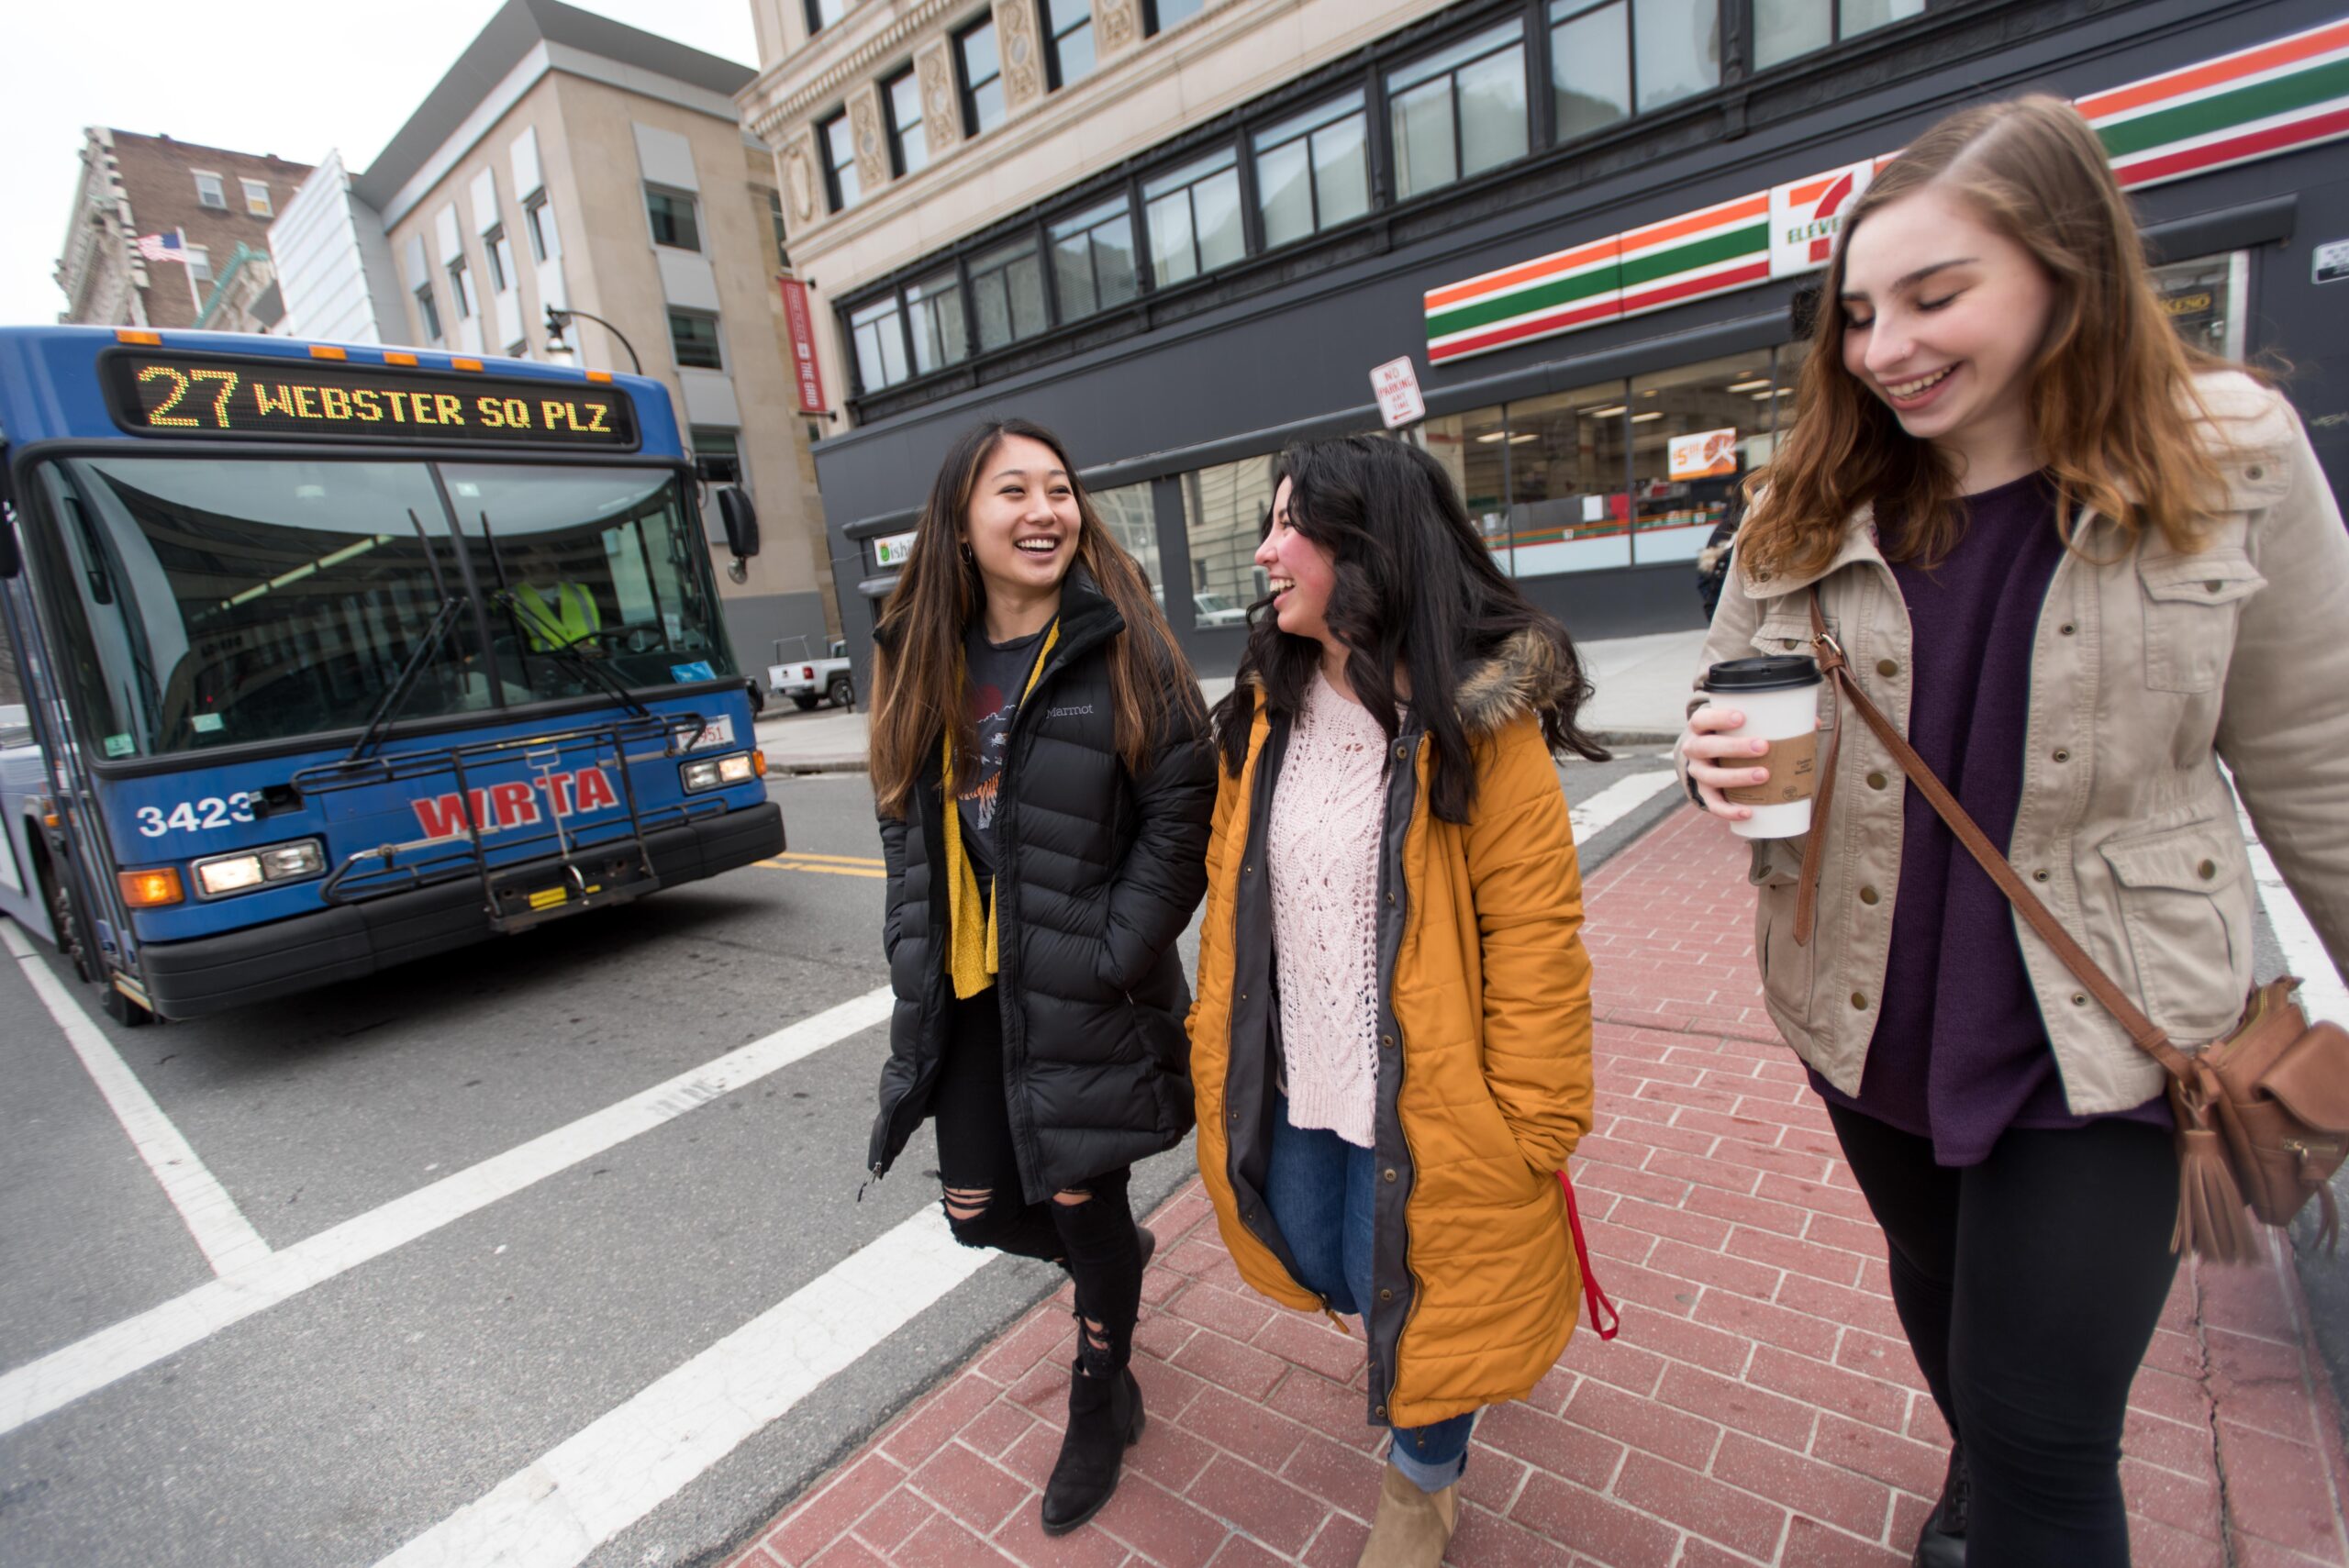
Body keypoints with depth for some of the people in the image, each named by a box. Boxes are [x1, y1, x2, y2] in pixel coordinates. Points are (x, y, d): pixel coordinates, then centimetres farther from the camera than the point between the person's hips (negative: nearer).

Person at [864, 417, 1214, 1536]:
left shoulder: (1119, 648, -12)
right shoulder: (922, 659, 3)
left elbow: (1180, 817, -12)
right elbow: (908, 824, 9)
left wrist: (1111, 961, -14)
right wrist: (917, 961, 4)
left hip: (1080, 987, -4)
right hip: (969, 991, 5)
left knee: (1080, 1202, 11)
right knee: (979, 1212, 14)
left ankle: (1099, 1407, 42)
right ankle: (1114, 1256, 50)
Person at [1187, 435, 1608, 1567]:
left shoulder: (1479, 722, -18)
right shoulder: (1266, 711, -1)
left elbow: (1534, 938, -17)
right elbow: (1229, 893, 3)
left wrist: (1528, 1126, -15)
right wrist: (1218, 1046, 3)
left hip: (1423, 1092, -5)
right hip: (1292, 1083, 6)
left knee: (1422, 1298, 13)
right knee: (1318, 1267, 24)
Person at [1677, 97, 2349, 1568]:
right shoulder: (1811, 509, -6)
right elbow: (1733, 711, 1)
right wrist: (1719, 760, -22)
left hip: (2102, 1033, -3)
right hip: (1868, 1012, 3)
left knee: (2044, 1449, 3)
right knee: (1940, 1283, 29)